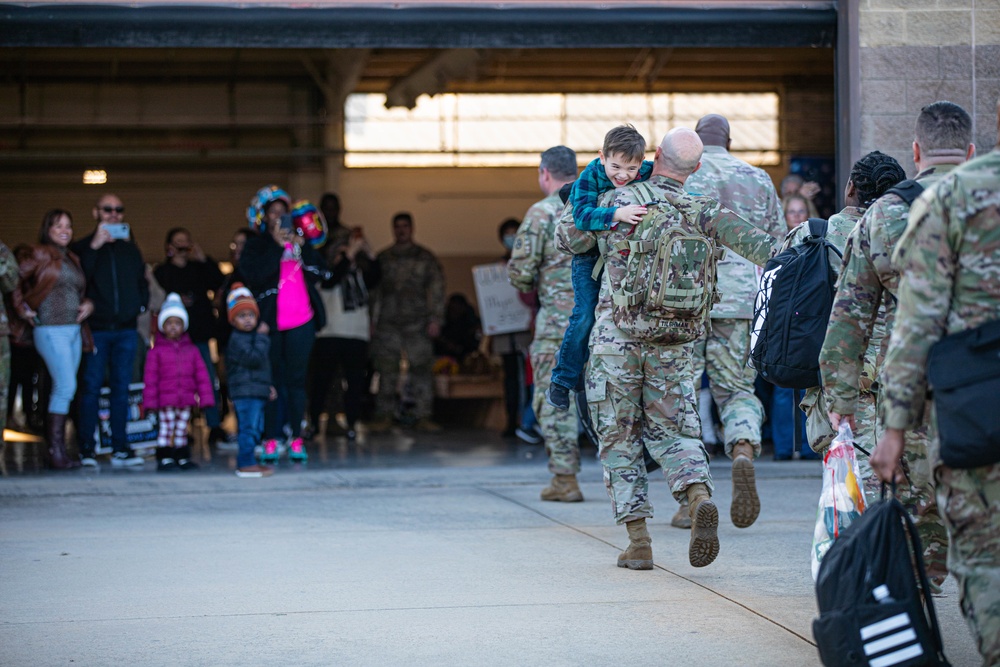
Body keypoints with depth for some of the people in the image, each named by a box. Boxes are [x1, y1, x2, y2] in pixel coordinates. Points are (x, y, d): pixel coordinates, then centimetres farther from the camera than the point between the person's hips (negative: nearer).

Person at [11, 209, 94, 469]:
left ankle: (54, 446, 11)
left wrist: (88, 304, 5)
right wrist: (23, 308, -7)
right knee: (66, 387, -15)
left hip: (74, 330, 7)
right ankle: (57, 450, -14)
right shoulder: (41, 254, -2)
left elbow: (81, 291, 25)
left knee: (62, 390, 7)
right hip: (51, 329, -7)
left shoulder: (72, 259, 17)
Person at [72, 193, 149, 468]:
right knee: (91, 387, -6)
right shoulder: (83, 247, 3)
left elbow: (142, 282, 24)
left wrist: (141, 304, 5)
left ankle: (120, 448, 8)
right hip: (96, 329, -4)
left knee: (121, 388, 5)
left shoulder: (130, 249, 17)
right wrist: (94, 247, -15)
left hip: (126, 329, 4)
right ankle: (86, 449, -4)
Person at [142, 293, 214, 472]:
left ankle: (182, 458, 20)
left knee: (182, 430, 11)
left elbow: (202, 374, 8)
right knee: (166, 428, -3)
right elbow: (150, 378, -4)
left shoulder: (191, 350, 8)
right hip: (165, 401, -3)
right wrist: (150, 401, -7)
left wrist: (205, 397, 3)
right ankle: (164, 459, 3)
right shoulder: (156, 351, -2)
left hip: (186, 400, 3)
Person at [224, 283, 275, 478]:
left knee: (255, 429, 13)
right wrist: (262, 337, -17)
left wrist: (268, 386, 26)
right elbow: (254, 358, -25)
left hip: (257, 392, 10)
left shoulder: (251, 337, 21)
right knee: (249, 428, -12)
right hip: (245, 392, -10)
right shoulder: (237, 339, -12)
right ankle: (246, 463, -12)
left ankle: (245, 461, 19)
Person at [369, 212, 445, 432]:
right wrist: (373, 321, 5)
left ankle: (422, 416, -2)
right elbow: (374, 290, 13)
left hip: (417, 323, -1)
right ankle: (384, 415, 4)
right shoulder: (383, 258, 14)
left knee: (422, 368, -6)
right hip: (388, 323, 1)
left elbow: (437, 289, 4)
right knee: (386, 369, -2)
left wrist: (435, 319, -5)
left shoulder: (425, 257, 9)